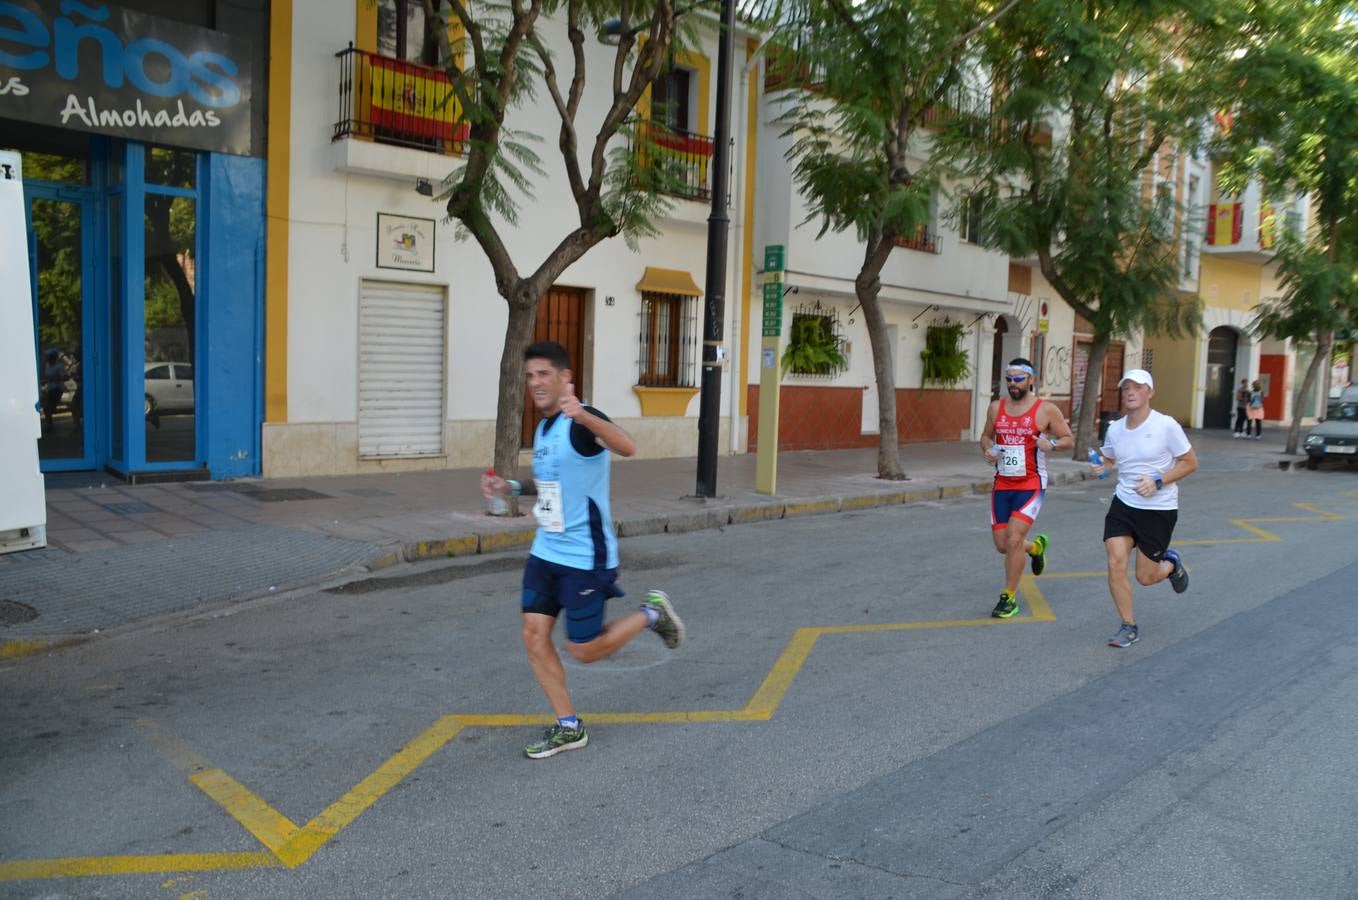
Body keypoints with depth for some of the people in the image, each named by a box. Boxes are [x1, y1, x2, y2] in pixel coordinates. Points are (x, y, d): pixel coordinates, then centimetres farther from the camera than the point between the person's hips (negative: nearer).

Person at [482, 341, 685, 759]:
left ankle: (651, 614, 23)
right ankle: (568, 727, 17)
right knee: (534, 636, 3)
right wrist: (510, 487, 8)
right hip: (545, 552, 8)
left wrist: (584, 416, -55)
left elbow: (627, 447, -39)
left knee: (584, 651, 1)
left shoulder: (583, 421, -17)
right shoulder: (542, 427, 11)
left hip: (585, 557, -8)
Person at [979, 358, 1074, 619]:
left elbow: (1069, 439, 1)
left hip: (1031, 485, -5)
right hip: (1002, 484, 5)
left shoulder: (1046, 410, -6)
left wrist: (1052, 444, -21)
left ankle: (1009, 597, 2)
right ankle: (1036, 546, 44)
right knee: (1002, 545, 8)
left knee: (1013, 540, -15)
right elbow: (986, 436, 18)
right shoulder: (996, 407, 5)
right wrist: (987, 449, -5)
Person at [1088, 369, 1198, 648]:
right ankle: (1129, 627, 6)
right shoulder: (1115, 429, 2)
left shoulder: (1166, 426, -12)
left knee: (1145, 577, 4)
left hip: (1159, 510, -3)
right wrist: (1101, 465, -6)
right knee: (1116, 564, -11)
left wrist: (1158, 481, -18)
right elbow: (1107, 458, 19)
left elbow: (1190, 463, -5)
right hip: (1123, 504, 4)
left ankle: (1171, 564, 41)